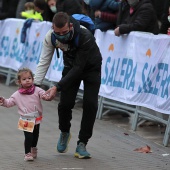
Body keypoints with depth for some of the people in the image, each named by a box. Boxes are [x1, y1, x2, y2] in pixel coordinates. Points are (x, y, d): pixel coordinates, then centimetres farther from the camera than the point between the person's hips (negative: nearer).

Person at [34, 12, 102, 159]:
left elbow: (78, 68, -38)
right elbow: (44, 62, -19)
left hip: (91, 67, -3)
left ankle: (82, 145, -5)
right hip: (71, 66, 3)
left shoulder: (85, 36, -40)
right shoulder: (51, 37, -27)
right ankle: (65, 133, 23)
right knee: (65, 103, -8)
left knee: (90, 104, -14)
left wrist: (57, 87, -43)